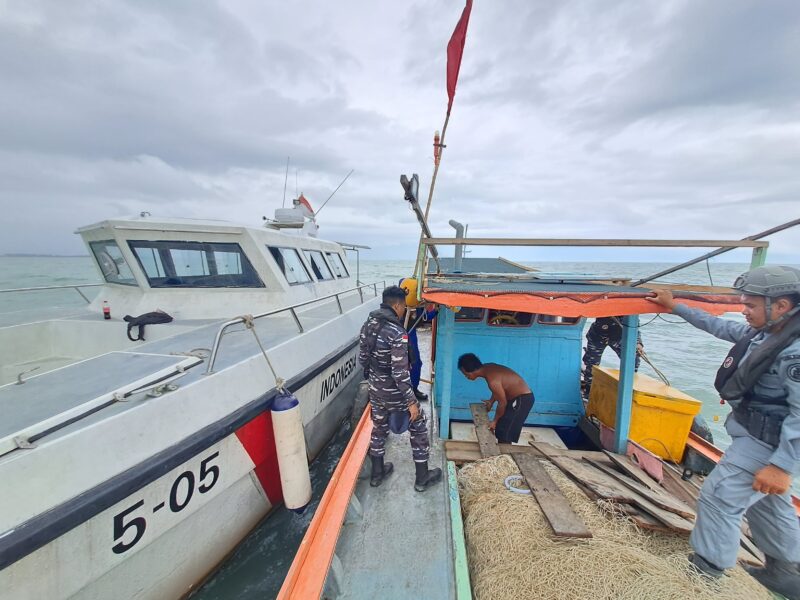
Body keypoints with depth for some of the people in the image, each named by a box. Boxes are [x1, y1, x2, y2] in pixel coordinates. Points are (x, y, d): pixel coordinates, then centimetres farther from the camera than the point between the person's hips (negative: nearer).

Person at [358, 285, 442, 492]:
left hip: (375, 390, 7)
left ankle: (377, 473, 41)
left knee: (378, 428, 24)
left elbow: (363, 357, 6)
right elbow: (400, 373, -26)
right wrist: (411, 401, -17)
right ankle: (422, 478, 28)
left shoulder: (368, 324, -4)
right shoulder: (397, 333, -26)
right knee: (418, 427, 15)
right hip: (394, 393, -6)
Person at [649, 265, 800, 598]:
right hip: (755, 435, 9)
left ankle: (707, 569, 16)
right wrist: (675, 307, 20)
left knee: (718, 498, 0)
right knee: (768, 504, 23)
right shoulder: (764, 331, 0)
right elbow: (719, 326, 17)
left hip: (766, 444, -9)